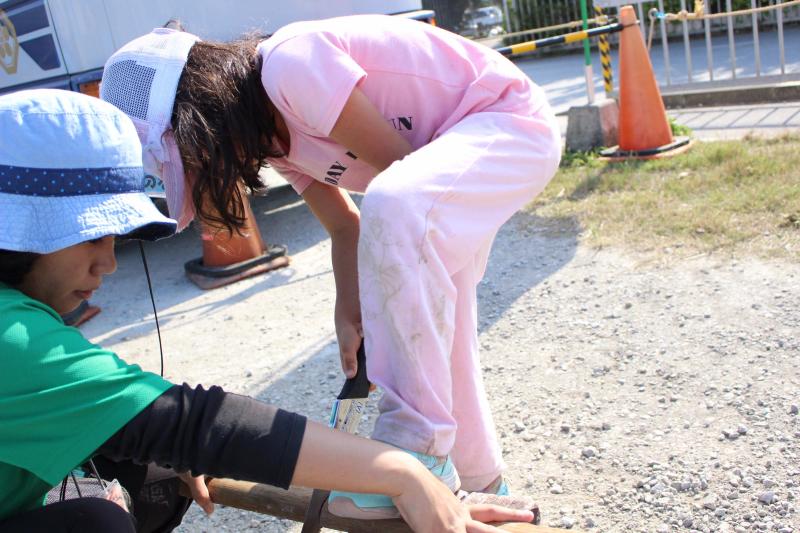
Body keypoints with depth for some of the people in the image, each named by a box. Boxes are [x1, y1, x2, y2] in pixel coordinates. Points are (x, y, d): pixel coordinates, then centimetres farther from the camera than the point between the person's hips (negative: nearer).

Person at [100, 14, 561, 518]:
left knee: (393, 206, -38)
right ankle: (479, 481, 33)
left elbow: (402, 166, -22)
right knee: (432, 328, 12)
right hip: (456, 139, 9)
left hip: (513, 123, -9)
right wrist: (350, 316, -3)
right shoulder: (273, 132, 1)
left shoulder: (292, 65, -27)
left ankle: (417, 450, -26)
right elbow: (346, 227, 6)